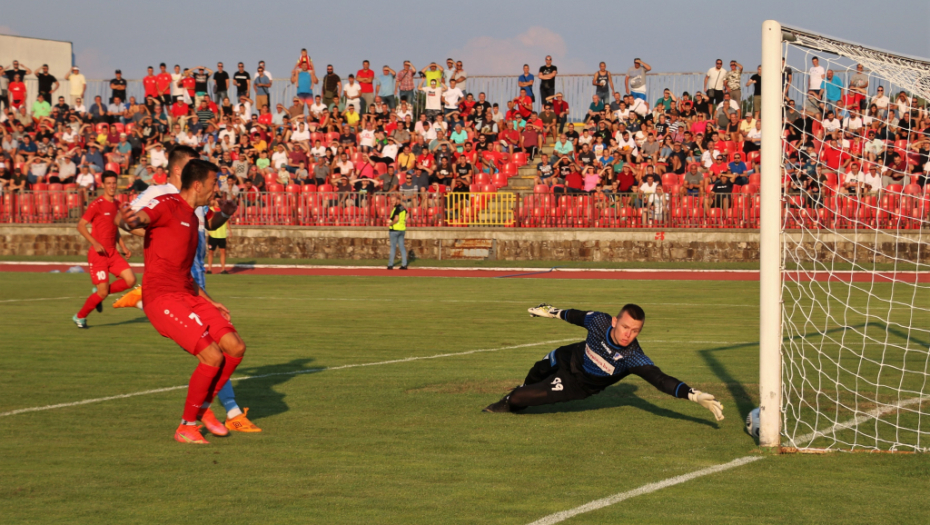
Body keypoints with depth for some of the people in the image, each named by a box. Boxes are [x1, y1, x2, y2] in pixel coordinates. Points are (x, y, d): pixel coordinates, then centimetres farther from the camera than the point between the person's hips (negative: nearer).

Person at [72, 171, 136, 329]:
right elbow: (81, 225, -13)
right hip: (98, 254, -7)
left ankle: (100, 293, 15)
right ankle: (80, 317, 15)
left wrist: (123, 246, 14)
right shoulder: (97, 204, -11)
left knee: (130, 280, -9)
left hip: (112, 253, 7)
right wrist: (95, 243, -22)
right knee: (102, 293, -9)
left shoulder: (116, 204, 12)